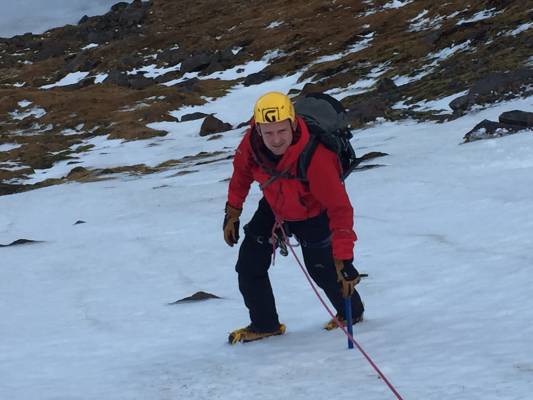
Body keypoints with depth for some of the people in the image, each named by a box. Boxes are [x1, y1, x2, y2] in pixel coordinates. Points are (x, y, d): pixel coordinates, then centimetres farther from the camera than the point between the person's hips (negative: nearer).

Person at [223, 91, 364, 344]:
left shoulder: (316, 158, -43)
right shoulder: (252, 142, -29)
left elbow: (340, 209, -39)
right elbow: (242, 171, -3)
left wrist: (344, 259, -43)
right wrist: (232, 212, 2)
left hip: (312, 214, -4)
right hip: (274, 207, 5)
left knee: (322, 269, 6)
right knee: (249, 264, 2)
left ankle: (351, 312, 37)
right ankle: (264, 324, 22)